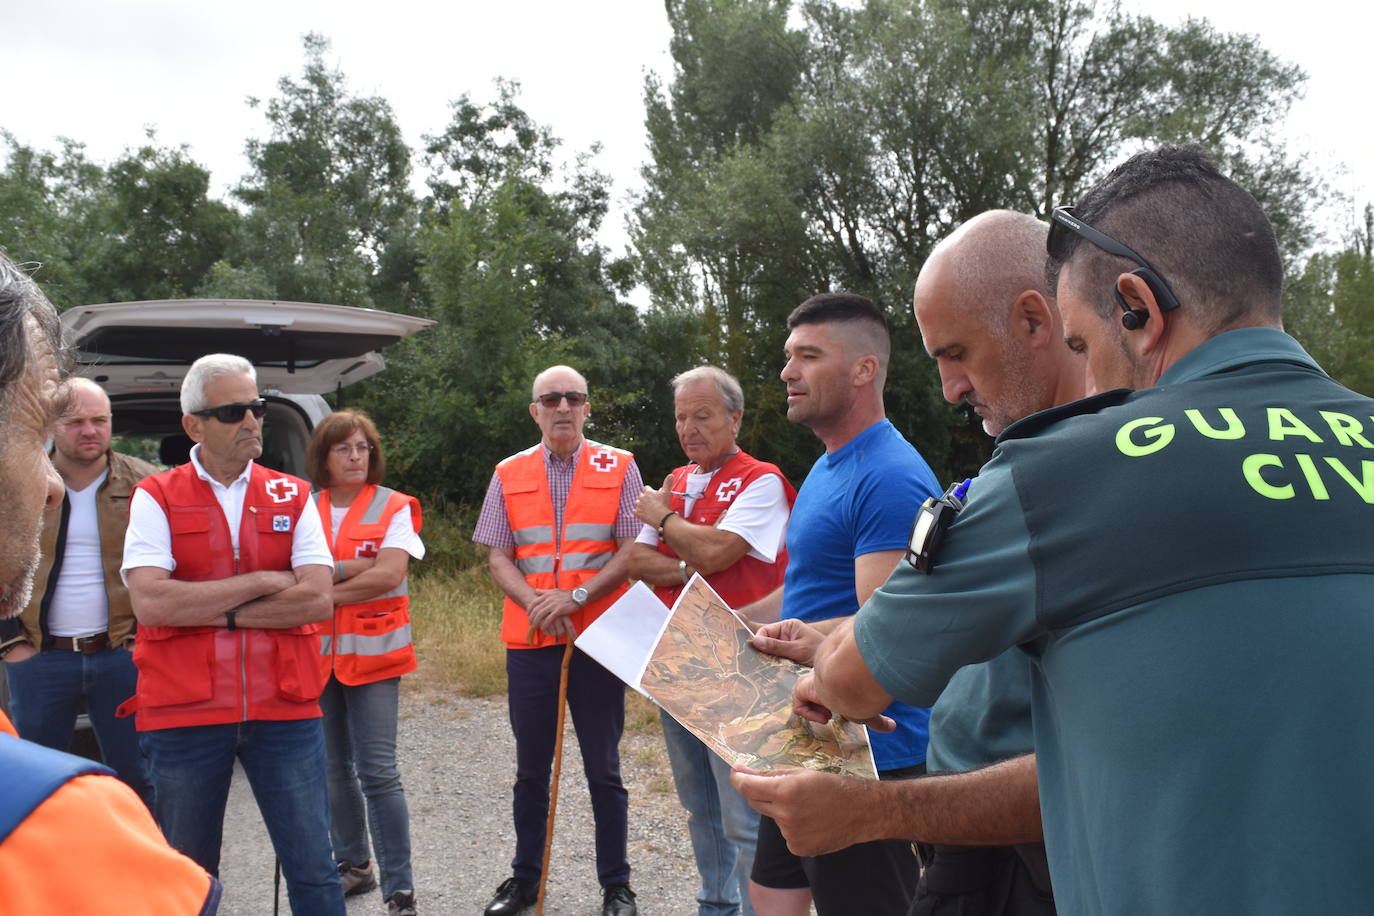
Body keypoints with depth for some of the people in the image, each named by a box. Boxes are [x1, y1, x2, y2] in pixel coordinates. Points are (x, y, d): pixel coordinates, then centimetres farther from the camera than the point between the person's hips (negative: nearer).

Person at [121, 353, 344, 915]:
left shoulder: (292, 497, 5)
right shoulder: (156, 499, 1)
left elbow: (318, 600, -7)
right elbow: (150, 602, -14)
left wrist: (215, 613, -11)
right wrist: (262, 582, -10)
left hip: (285, 710, 1)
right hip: (185, 715, -1)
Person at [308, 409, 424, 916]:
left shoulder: (394, 508, -1)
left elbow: (388, 575, -14)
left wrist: (325, 589, -11)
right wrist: (350, 568, -15)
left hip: (373, 652, -4)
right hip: (316, 652, 4)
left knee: (377, 771, -9)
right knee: (334, 768, 13)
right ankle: (354, 866, 30)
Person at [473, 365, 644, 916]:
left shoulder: (618, 468, 2)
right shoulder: (509, 475, 8)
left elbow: (632, 550, -5)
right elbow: (498, 558, 5)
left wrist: (576, 596, -15)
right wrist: (535, 602, -13)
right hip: (528, 639, 2)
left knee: (603, 768, 6)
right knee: (531, 768, 12)